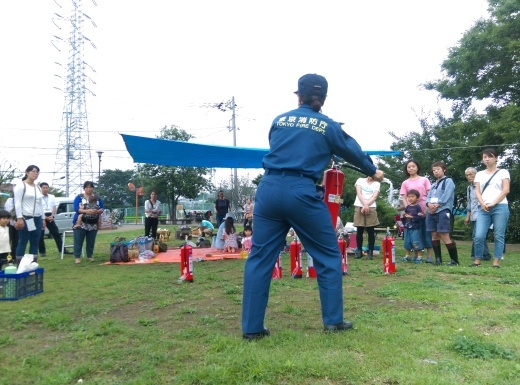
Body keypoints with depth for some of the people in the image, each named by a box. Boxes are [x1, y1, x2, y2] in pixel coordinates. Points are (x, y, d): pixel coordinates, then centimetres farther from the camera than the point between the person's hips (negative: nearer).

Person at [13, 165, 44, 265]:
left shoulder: (38, 187, 17)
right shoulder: (20, 186, -4)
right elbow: (17, 203, -11)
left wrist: (43, 218, 16)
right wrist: (19, 218, -18)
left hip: (37, 218, 7)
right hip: (25, 218, -7)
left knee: (35, 243, 7)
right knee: (22, 243, -4)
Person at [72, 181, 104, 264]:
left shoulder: (97, 198, 9)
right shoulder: (79, 197, 2)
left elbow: (102, 209, 2)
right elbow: (76, 208, -11)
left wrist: (96, 211, -21)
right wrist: (86, 211, -27)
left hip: (93, 224, 3)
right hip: (80, 223, -3)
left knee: (91, 241, 8)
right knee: (78, 241, -2)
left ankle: (89, 256, 18)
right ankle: (77, 257, 4)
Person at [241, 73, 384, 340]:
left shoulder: (279, 121, 15)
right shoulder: (328, 126, 9)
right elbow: (353, 152, 23)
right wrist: (373, 172, 42)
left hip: (269, 189, 3)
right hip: (302, 193, -3)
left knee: (260, 257, 7)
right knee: (328, 255, 13)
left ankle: (251, 327, 10)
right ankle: (333, 320, 19)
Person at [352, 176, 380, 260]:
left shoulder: (377, 184, 14)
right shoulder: (360, 180, 13)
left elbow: (374, 197, 1)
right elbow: (359, 193, 0)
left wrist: (366, 205, -12)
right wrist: (365, 204, -13)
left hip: (371, 208, 0)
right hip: (359, 207, 0)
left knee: (371, 231, -1)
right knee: (359, 231, 2)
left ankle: (370, 252, 6)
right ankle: (359, 251, 12)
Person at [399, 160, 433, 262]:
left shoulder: (424, 180, 5)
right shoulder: (405, 183, 8)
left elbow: (430, 195, 2)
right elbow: (404, 198, 4)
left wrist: (428, 208, -8)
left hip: (425, 210, -1)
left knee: (427, 232, -2)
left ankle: (429, 256, 2)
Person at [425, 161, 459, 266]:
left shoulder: (448, 181, 3)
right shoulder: (433, 185, 23)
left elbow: (446, 196, -9)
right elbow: (428, 197, 12)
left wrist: (437, 205, -13)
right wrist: (429, 204, -9)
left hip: (443, 211, -7)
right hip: (431, 211, 7)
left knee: (444, 236, -12)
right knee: (434, 235, 5)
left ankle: (455, 260, -4)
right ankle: (438, 259, 11)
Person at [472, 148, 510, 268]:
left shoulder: (503, 172, 8)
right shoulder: (479, 174, 17)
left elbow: (506, 190, -2)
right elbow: (477, 191, 9)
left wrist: (493, 203, -12)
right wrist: (482, 204, -9)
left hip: (500, 207, -2)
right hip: (483, 209, 2)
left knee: (499, 235, -2)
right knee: (479, 236, -7)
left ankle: (496, 261, 2)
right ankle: (477, 260, 4)